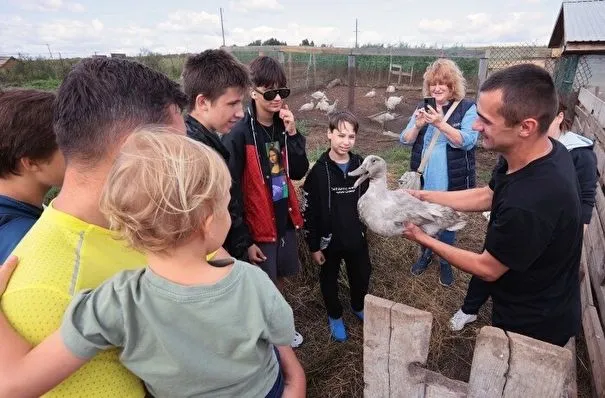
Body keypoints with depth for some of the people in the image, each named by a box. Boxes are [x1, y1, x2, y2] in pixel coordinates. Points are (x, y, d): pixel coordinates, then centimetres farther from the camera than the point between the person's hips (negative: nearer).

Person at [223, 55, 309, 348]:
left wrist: (293, 134, -14)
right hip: (257, 225, -6)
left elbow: (298, 173, -1)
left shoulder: (284, 127, 1)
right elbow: (232, 192, -16)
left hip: (284, 219, 6)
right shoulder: (239, 135, -17)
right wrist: (243, 240, -15)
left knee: (279, 280, 22)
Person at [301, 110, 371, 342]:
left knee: (362, 275, 20)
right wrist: (313, 246, -10)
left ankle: (358, 307, 50)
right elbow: (309, 212, -13)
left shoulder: (361, 165, -4)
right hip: (329, 239, -3)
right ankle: (335, 316, 42)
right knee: (329, 279, 16)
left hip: (357, 237, 4)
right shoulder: (319, 171, -16)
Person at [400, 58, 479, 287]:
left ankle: (445, 263, 38)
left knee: (447, 224, 14)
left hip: (451, 183, -3)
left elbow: (468, 141, -20)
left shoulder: (468, 108, -9)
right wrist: (418, 125, -21)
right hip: (423, 180, 3)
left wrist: (440, 124, -33)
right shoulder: (423, 108, 3)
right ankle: (425, 255, 44)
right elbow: (405, 140, -1)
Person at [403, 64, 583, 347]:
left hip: (534, 327, -7)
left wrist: (423, 239, -14)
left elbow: (486, 269, -25)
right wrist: (422, 196, -1)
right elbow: (487, 196, 1)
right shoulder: (544, 151, -14)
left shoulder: (530, 204, -42)